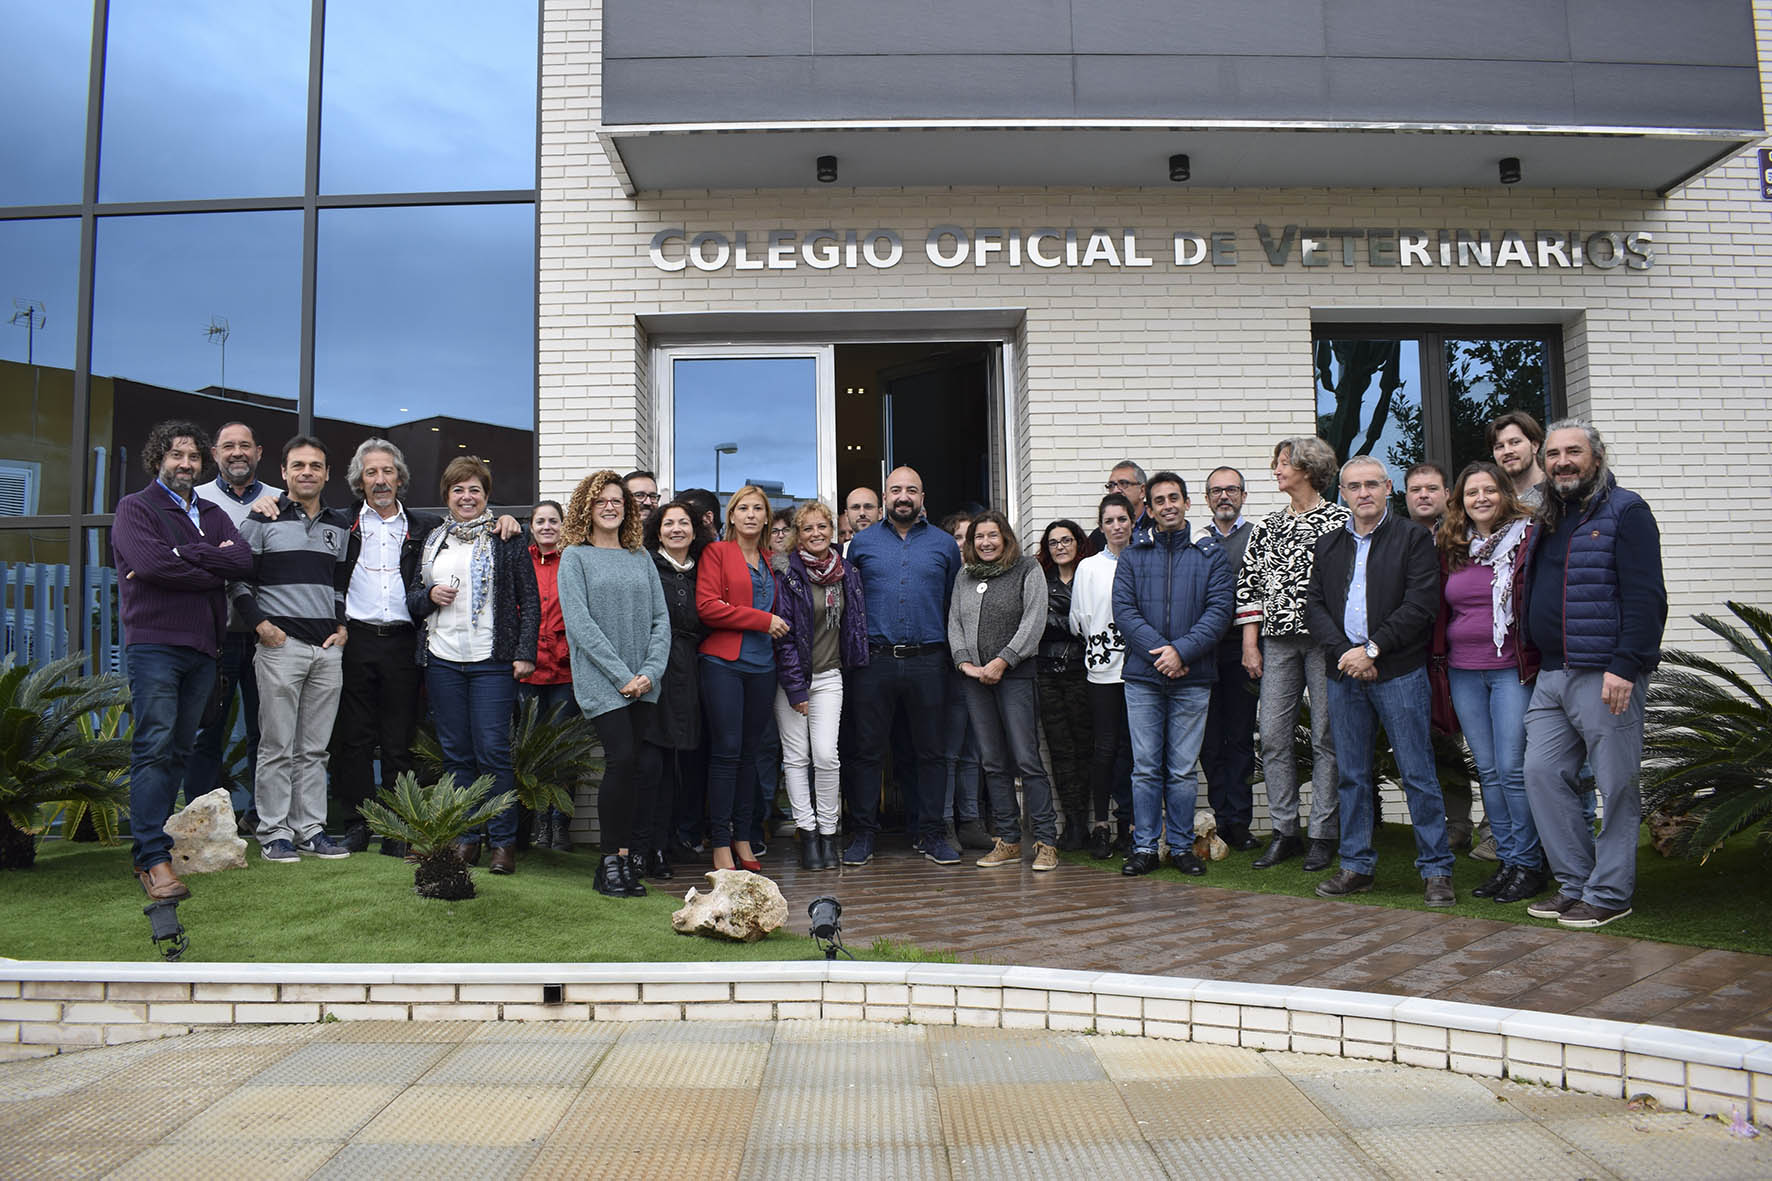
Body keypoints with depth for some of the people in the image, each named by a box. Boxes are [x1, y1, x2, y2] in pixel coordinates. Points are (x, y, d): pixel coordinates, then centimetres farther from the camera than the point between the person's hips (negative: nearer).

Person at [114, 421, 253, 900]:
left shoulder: (212, 514, 19)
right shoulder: (135, 507, 4)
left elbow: (244, 559, 0)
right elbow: (150, 562, -15)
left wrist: (181, 556, -10)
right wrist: (212, 568, -5)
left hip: (202, 648, 6)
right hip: (154, 644, -6)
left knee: (180, 750, 7)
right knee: (154, 748, -11)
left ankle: (153, 840, 16)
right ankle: (152, 858, -12)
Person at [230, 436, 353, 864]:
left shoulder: (340, 525, 15)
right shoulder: (262, 521, 2)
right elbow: (238, 579, 1)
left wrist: (342, 626, 9)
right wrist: (261, 624, -8)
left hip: (328, 648, 4)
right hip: (281, 644, -4)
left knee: (315, 747, 8)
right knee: (277, 746, -1)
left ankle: (310, 829, 14)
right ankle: (274, 833, 6)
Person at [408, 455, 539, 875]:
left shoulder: (507, 539, 3)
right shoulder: (433, 541, 16)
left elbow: (530, 601, 1)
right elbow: (412, 597, 20)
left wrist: (525, 653, -7)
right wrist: (430, 596, -3)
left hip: (492, 661, -4)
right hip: (442, 660, 4)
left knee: (493, 751, -6)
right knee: (455, 753, 6)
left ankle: (503, 841, 2)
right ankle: (466, 838, 15)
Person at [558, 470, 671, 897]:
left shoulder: (641, 558, 16)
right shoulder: (576, 557, 4)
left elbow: (661, 619, 11)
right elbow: (579, 622, -6)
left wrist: (651, 672, -5)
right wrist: (622, 675, -12)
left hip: (644, 684, 4)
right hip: (601, 682, -4)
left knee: (645, 763, -2)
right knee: (622, 759, -14)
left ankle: (632, 853, 8)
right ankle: (613, 860, -3)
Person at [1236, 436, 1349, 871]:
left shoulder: (1340, 520, 0)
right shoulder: (1266, 526, 13)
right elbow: (1250, 585, 12)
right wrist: (1250, 645, 6)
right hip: (1278, 642, 4)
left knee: (1326, 737, 1)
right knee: (1273, 736, 2)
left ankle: (1323, 835, 9)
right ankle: (1285, 831, 12)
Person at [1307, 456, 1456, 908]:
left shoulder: (1413, 538, 1)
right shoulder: (1328, 545, 15)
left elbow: (1421, 604, -9)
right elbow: (1314, 605, 8)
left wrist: (1371, 649, -13)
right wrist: (1344, 652, -8)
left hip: (1399, 671, -4)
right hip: (1344, 673, 4)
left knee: (1418, 774, -2)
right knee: (1351, 774, 9)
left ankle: (1436, 869, 7)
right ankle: (1356, 866, 19)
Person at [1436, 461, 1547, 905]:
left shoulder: (1526, 537, -3)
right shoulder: (1451, 548, 11)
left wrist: (1538, 660, -10)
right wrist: (1439, 660, 14)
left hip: (1512, 668, -5)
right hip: (1464, 672, 5)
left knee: (1513, 769, -5)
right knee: (1488, 771, 9)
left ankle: (1528, 864, 7)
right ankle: (1506, 860, 18)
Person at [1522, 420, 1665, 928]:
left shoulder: (1624, 511, -6)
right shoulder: (1547, 519, 18)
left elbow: (1646, 596, -14)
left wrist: (1625, 666, -21)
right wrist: (1537, 660, 15)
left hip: (1605, 674, -8)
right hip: (1552, 676, 8)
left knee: (1615, 786, 0)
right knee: (1543, 774, 6)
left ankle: (1609, 892, 10)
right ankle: (1575, 883, 17)